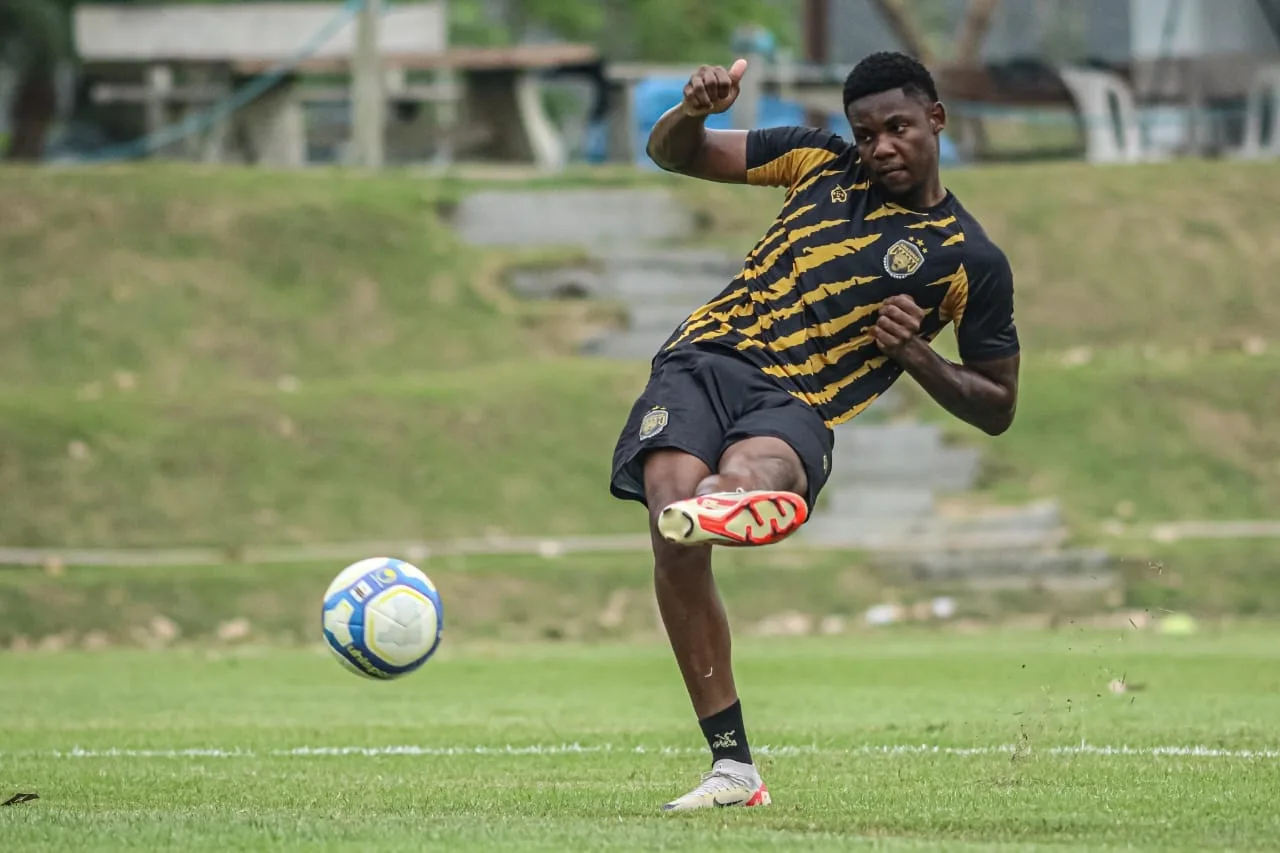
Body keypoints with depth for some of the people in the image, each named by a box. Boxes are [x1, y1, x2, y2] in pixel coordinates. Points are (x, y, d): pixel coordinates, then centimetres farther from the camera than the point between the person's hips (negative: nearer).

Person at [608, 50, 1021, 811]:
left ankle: (735, 497, -78)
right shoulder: (822, 162, 18)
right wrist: (695, 111, -1)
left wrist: (914, 354, -4)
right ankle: (733, 766, -18)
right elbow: (672, 153, 24)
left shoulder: (972, 262, 8)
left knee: (751, 466, -40)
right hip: (705, 356, 2)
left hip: (797, 408, -2)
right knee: (676, 537, -24)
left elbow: (997, 409, 15)